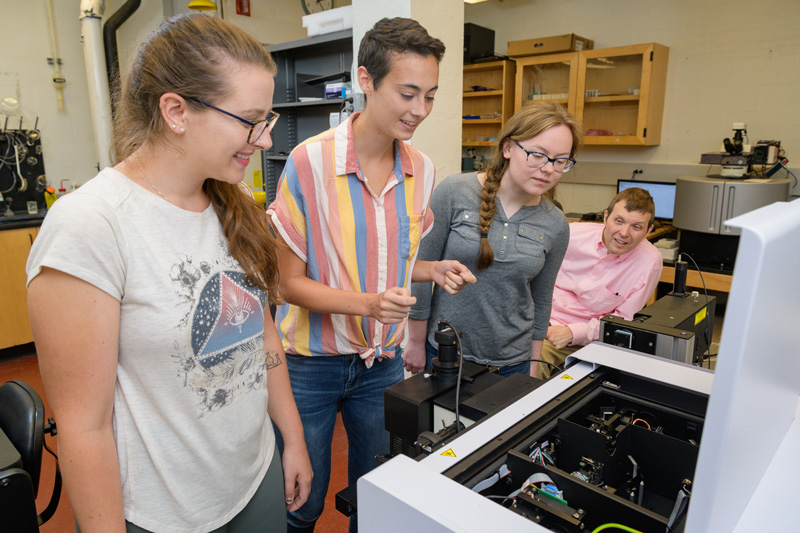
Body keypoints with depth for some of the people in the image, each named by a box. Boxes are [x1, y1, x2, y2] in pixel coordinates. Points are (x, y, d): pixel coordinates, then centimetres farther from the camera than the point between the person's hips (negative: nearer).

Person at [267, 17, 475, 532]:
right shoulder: (310, 162, -18)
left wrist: (435, 270, -9)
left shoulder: (422, 170, -2)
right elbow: (290, 280, -13)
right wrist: (367, 303, -28)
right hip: (311, 362, -4)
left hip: (382, 360, 4)